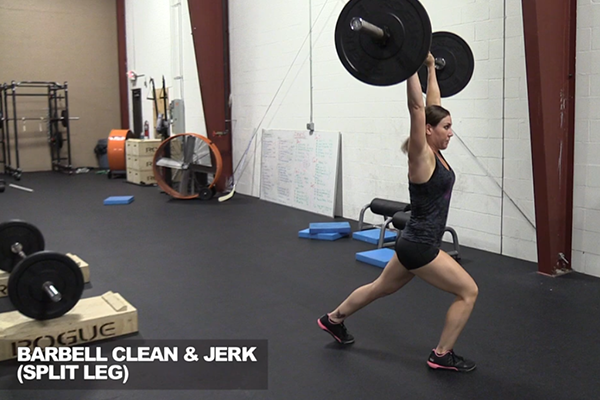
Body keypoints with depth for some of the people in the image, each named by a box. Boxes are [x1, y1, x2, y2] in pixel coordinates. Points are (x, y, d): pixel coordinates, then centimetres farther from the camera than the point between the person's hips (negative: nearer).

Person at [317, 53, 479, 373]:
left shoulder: (435, 153, 5)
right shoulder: (421, 156, -17)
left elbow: (433, 104, 15)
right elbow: (416, 106, -24)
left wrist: (431, 68, 21)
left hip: (417, 242, 10)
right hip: (418, 245, -10)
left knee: (379, 288, 24)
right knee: (468, 292, -3)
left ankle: (333, 319, 41)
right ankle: (442, 355, 9)